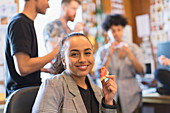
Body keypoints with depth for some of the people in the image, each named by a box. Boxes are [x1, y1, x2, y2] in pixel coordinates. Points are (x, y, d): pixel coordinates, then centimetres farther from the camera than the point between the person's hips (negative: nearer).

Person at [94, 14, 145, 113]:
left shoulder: (134, 48, 5)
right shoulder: (102, 51, 4)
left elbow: (141, 71, -5)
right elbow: (99, 74, -7)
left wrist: (129, 55, -19)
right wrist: (109, 55, -16)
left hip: (131, 96, 1)